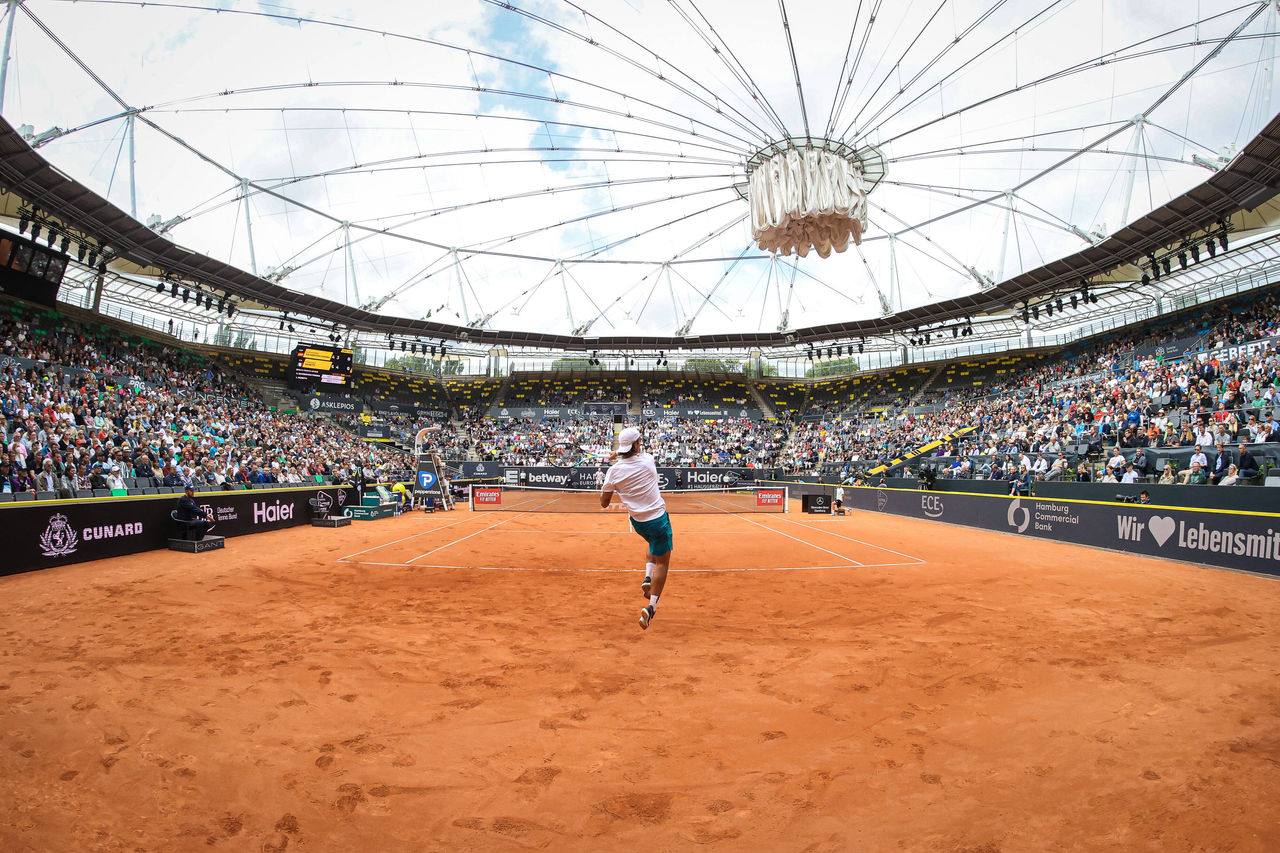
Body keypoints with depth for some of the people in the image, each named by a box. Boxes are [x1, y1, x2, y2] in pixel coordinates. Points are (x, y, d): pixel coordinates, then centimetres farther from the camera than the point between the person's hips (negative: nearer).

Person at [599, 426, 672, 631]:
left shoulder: (614, 471, -9)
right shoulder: (647, 459, -11)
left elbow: (604, 503, -2)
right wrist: (620, 456, 17)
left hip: (637, 521, 4)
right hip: (658, 518, -3)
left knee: (654, 546, 33)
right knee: (662, 561, 6)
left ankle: (647, 577, 15)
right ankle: (651, 605, -2)